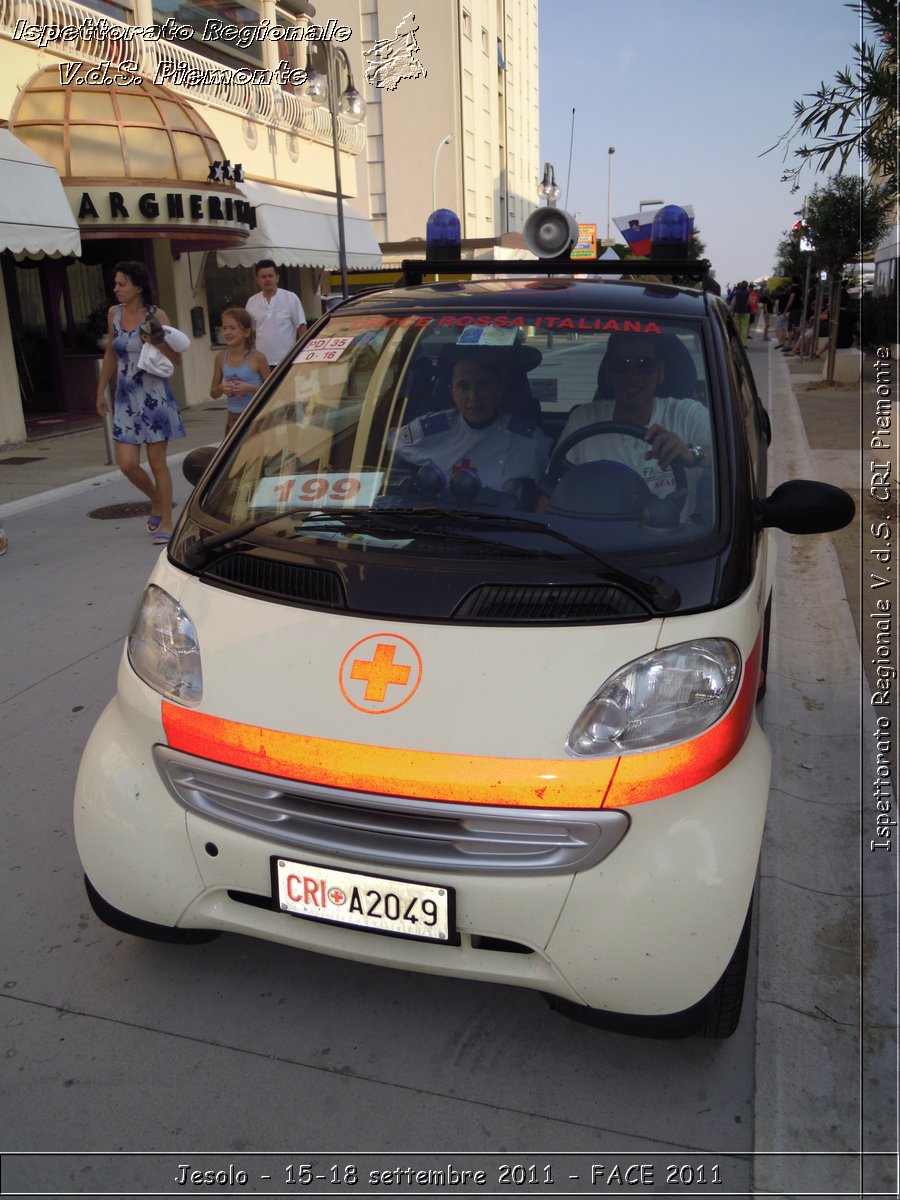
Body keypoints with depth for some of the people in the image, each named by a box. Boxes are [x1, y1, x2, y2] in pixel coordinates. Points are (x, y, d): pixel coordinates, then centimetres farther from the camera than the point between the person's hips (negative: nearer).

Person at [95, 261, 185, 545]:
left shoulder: (156, 315, -7)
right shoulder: (114, 313, 7)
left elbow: (177, 360, -6)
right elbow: (110, 355, 17)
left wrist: (158, 343, -23)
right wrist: (101, 391, 17)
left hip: (154, 396, -4)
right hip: (125, 398, 4)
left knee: (157, 462, 0)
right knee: (127, 463, -1)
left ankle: (165, 524, 11)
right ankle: (156, 501, 27)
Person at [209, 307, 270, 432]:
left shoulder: (257, 357, -10)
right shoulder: (221, 358, 3)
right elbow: (213, 394, 11)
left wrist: (250, 388, -22)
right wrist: (221, 388, -11)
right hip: (234, 419, 4)